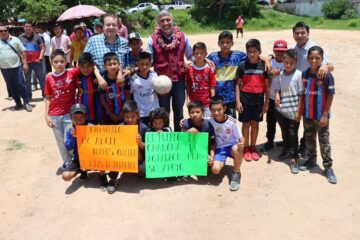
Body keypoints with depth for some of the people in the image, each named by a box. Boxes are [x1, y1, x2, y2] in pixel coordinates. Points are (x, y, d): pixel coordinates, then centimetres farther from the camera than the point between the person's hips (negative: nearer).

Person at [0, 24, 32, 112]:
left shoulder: (15, 39, 1)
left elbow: (23, 52, 1)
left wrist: (25, 63, -6)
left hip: (17, 67, -2)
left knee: (21, 85, -2)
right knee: (11, 87, 9)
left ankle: (26, 103, 7)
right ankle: (18, 103, 20)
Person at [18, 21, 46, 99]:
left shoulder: (37, 36, 1)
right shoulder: (20, 37, 5)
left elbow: (42, 48, 1)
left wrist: (40, 58, -8)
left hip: (36, 62, -1)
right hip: (26, 62, 2)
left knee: (42, 78, 2)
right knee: (27, 80, 9)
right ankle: (28, 96, 19)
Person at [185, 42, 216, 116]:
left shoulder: (209, 69, -7)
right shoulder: (189, 68, -1)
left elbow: (212, 86, -5)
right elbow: (187, 85, 4)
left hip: (207, 102, -2)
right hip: (193, 102, 2)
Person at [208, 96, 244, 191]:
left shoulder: (232, 122, -16)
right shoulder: (210, 122, -12)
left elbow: (241, 138, -9)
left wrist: (242, 143, -33)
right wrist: (211, 157, -15)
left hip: (232, 146, -1)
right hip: (219, 148, 1)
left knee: (237, 149, -39)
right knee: (215, 169, -26)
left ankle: (236, 173, -12)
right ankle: (222, 162, 15)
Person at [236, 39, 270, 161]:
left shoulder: (263, 65, -2)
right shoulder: (243, 65, -4)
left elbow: (267, 86, 2)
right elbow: (238, 85, -1)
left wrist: (266, 102, 0)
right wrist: (238, 101, -7)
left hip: (258, 100, 1)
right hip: (245, 99, -1)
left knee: (255, 123, 12)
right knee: (246, 124, 8)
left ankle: (253, 147, 26)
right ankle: (246, 148, 21)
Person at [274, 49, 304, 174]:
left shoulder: (299, 75, -9)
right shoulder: (279, 75, 2)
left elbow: (301, 95, -8)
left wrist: (299, 112, -10)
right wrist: (277, 96, -14)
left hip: (294, 111, -4)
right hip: (281, 110, 4)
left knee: (292, 134, 1)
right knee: (284, 133, 17)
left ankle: (294, 158, 10)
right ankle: (287, 151, 37)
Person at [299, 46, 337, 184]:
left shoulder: (327, 75, -14)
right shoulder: (305, 74, 0)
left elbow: (330, 96, -12)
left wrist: (325, 115, -13)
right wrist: (301, 111, 4)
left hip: (321, 116, -4)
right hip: (307, 115, 4)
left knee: (324, 142, 5)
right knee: (309, 139, 17)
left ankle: (328, 167, 15)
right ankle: (311, 160, 34)